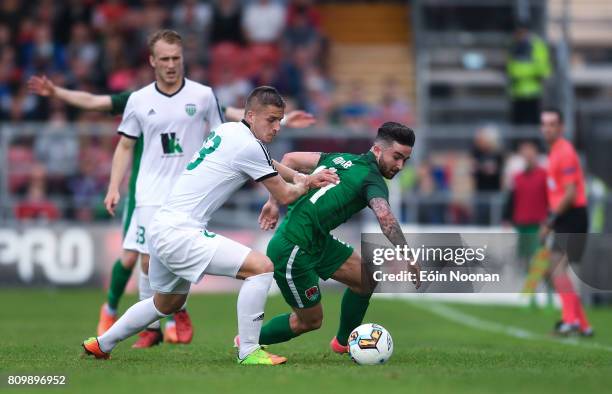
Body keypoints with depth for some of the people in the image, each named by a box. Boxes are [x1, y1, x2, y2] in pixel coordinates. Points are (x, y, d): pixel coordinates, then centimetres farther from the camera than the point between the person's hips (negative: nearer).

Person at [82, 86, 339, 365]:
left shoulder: (229, 130, 12)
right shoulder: (249, 146, -15)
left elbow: (267, 163, 31)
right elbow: (285, 196, -4)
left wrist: (299, 177, 16)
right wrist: (307, 184, 15)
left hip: (162, 229, 10)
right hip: (180, 234, -10)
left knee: (167, 303, 31)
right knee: (262, 266, -16)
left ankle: (102, 344, 44)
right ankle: (248, 352, -14)